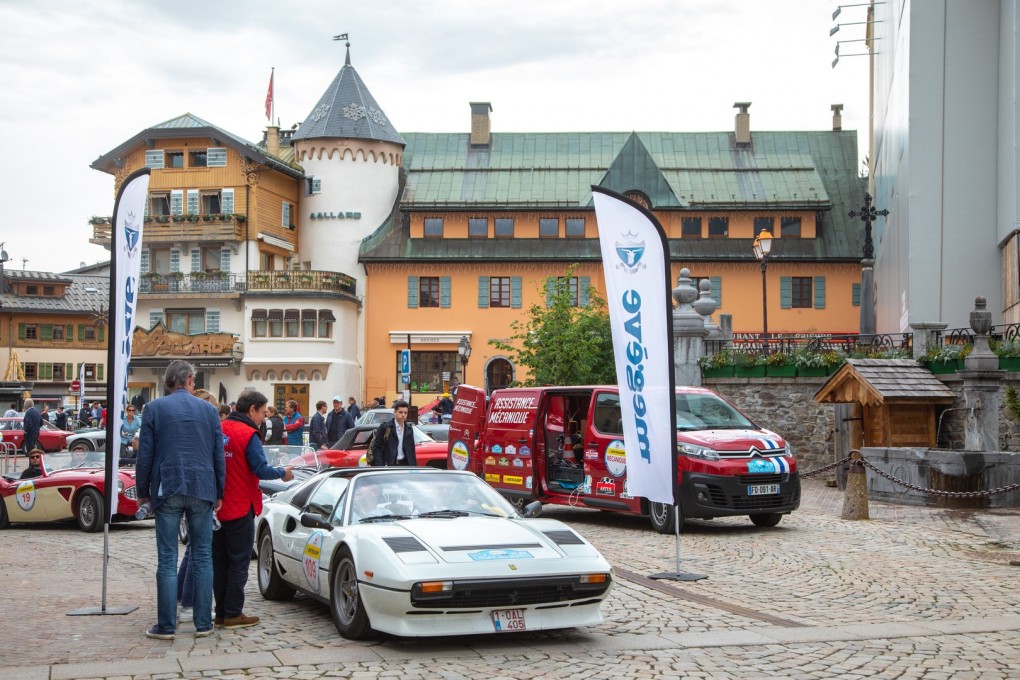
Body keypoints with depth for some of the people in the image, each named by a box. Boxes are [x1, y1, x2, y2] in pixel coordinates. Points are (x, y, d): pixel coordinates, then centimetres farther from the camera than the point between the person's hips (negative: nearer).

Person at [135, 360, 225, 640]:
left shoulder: (154, 408, 1)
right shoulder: (209, 410, 7)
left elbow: (145, 454, -1)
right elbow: (219, 455, 9)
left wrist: (143, 491, 9)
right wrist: (219, 493, 17)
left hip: (167, 490, -1)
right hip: (202, 489, 2)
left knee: (167, 560, 1)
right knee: (203, 558, 8)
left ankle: (166, 625, 2)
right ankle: (203, 623, 9)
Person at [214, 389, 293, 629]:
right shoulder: (248, 434, -14)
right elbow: (261, 470, -18)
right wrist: (283, 473, -2)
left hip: (216, 508, 6)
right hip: (240, 509, -6)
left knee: (219, 562, 13)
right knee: (238, 563, 2)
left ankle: (221, 612, 17)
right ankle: (233, 614, 3)